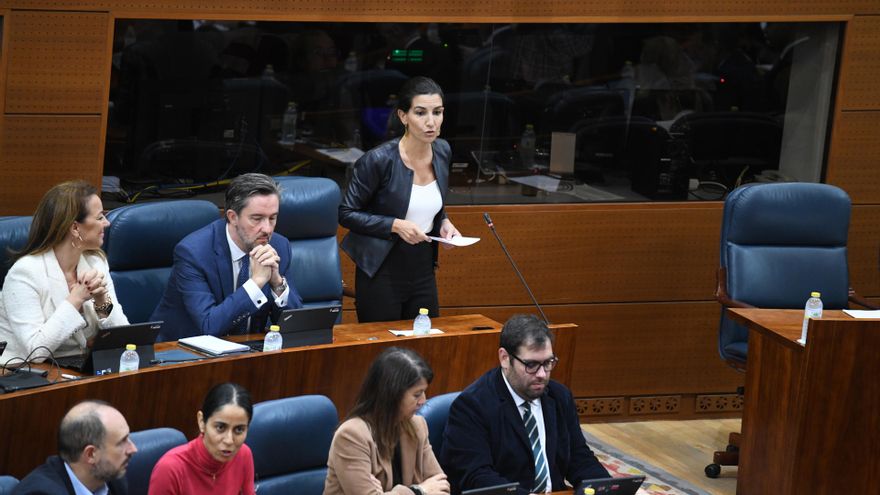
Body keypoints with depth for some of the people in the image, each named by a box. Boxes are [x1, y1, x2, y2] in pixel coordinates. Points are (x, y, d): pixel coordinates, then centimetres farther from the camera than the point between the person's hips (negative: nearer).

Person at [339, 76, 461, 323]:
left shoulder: (442, 152, 2)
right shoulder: (379, 160, -18)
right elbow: (346, 213, -11)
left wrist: (444, 223, -1)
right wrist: (395, 225, -21)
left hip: (423, 270, 6)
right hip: (381, 272, -6)